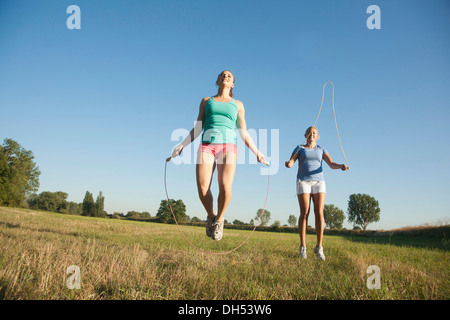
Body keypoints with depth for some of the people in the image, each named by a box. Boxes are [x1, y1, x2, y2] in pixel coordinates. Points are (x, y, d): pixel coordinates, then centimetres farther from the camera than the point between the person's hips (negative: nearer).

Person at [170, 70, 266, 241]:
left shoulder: (238, 104, 21)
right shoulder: (206, 101, 22)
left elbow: (244, 133, 18)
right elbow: (197, 128, 17)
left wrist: (257, 152, 9)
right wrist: (182, 144, 5)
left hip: (228, 147, 0)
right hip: (207, 146, 1)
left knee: (225, 187, -23)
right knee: (203, 189, -18)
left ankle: (219, 219, 5)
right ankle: (211, 216, 14)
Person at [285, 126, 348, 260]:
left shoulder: (321, 149, 16)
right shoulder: (299, 148, 11)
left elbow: (332, 164, 1)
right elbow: (290, 162, -6)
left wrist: (341, 166, -22)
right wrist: (288, 164, -32)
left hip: (318, 182, 2)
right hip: (303, 182, -1)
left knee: (319, 213, -13)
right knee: (304, 213, -12)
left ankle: (319, 247, -6)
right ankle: (303, 247, -5)